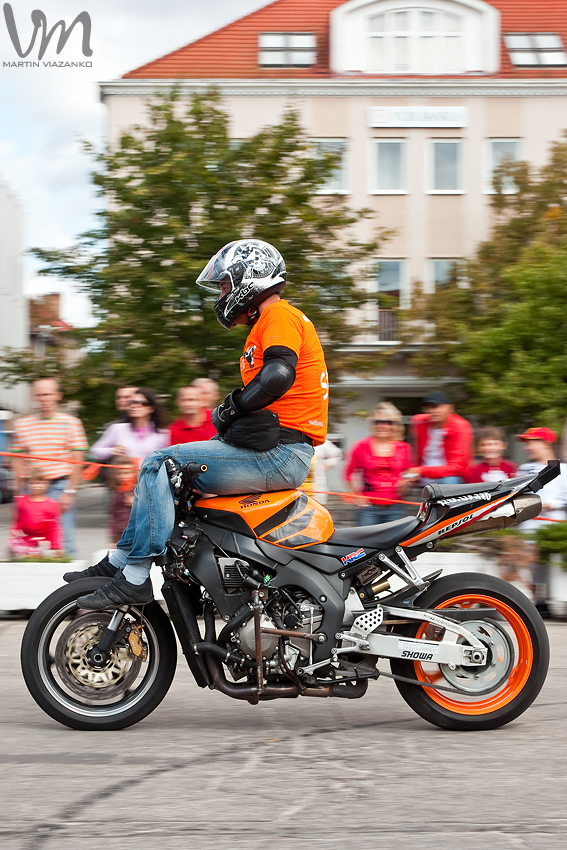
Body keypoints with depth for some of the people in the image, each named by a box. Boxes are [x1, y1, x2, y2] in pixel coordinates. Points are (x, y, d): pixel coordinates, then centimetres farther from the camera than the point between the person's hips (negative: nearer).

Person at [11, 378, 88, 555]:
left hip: (60, 486, -3)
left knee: (63, 542, -7)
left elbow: (77, 461, -2)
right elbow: (19, 461, 14)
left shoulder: (70, 422, 2)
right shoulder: (22, 424, 11)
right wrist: (18, 492, 9)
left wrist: (69, 492, -9)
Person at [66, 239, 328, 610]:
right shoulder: (268, 323, 26)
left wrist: (230, 408, -14)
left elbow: (279, 374, -26)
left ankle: (134, 577, -18)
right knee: (163, 467, 16)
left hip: (279, 451, -11)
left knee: (158, 464, -15)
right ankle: (120, 561, 17)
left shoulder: (280, 316, -7)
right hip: (281, 454, 11)